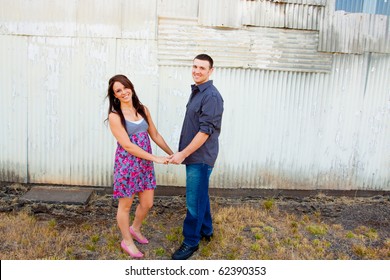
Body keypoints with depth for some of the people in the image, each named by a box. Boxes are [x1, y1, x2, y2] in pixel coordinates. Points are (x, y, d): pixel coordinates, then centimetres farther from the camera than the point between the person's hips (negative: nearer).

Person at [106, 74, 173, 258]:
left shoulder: (143, 110, 4)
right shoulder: (115, 116, -13)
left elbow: (155, 135, 10)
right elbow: (127, 146, -18)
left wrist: (171, 153, 5)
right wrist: (155, 158, -19)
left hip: (145, 163, 6)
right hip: (126, 165, -5)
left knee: (147, 203, 14)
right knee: (125, 205, 11)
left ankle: (135, 228, 44)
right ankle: (127, 241, 33)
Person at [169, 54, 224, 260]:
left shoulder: (211, 96, -18)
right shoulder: (196, 92, 11)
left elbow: (205, 131, -22)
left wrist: (183, 154, -20)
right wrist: (183, 152, 18)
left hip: (201, 157, -9)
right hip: (194, 155, 9)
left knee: (194, 200, 1)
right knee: (201, 195, 20)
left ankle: (191, 242, 16)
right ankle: (205, 230, 37)